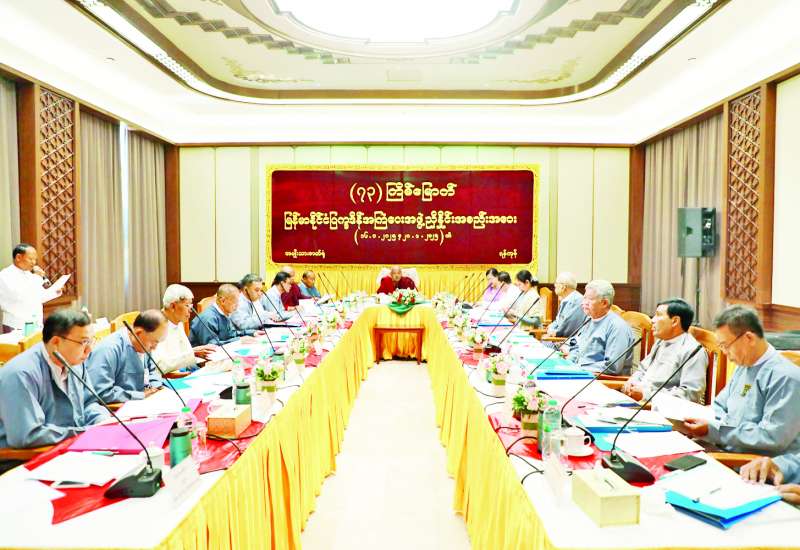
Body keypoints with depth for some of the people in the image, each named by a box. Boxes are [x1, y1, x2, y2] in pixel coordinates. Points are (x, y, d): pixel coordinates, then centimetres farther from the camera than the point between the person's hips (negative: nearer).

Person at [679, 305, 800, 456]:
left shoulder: (785, 377, -15)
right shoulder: (743, 366, 13)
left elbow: (773, 436, -22)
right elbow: (719, 407, 21)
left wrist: (712, 431, -21)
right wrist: (693, 417, 0)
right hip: (726, 453, 8)